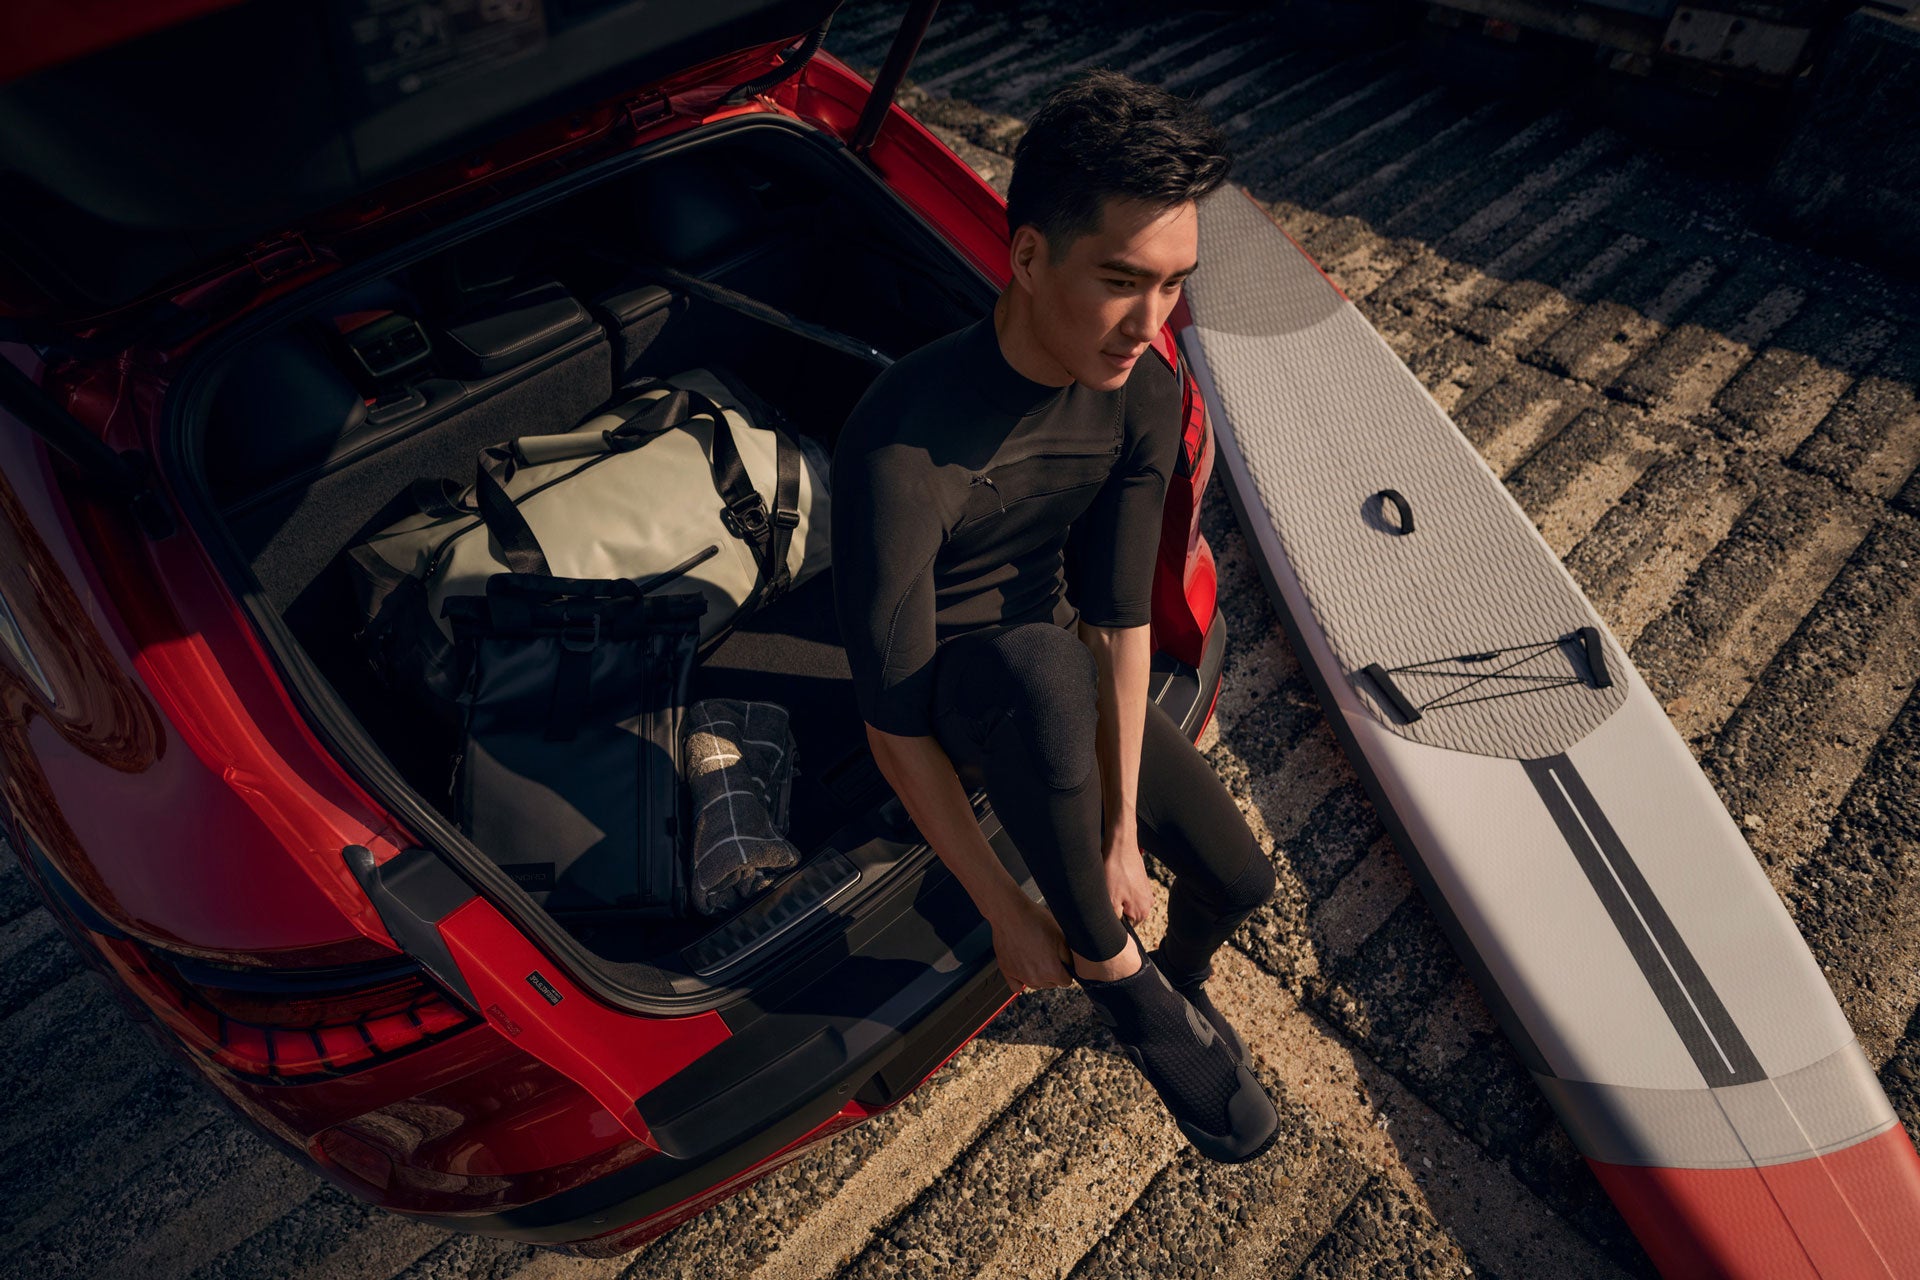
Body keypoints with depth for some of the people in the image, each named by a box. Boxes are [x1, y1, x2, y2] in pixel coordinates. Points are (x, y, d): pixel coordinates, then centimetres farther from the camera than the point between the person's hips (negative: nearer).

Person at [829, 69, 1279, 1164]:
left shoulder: (1145, 392, -17)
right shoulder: (904, 447, -36)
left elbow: (1123, 618, -15)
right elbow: (895, 726, -30)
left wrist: (1120, 835, -18)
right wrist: (1009, 915, -23)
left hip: (1049, 658, 5)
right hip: (940, 677, -5)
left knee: (1239, 878, -2)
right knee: (1045, 668, -41)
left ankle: (1178, 980, 36)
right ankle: (1113, 968, -16)